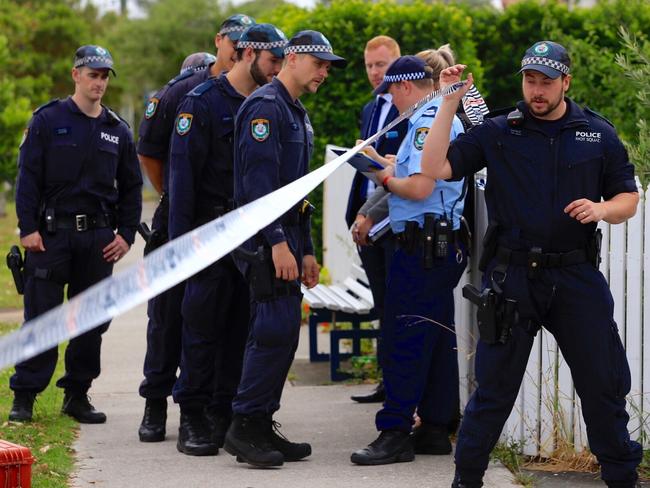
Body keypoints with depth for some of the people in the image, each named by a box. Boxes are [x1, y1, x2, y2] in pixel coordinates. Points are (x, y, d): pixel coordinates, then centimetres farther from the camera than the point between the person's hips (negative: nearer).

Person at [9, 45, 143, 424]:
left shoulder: (118, 130, 11)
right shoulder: (48, 120, 1)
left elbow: (132, 188, 15)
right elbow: (28, 177, -3)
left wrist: (126, 234, 5)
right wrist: (28, 228, -10)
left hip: (98, 237, 4)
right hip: (52, 234, -4)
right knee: (41, 317, -4)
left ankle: (78, 394, 14)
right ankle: (24, 396, 3)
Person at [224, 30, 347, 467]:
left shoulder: (299, 116, 21)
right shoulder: (266, 107, -11)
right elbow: (259, 179, -20)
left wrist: (306, 250, 22)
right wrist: (278, 243, -24)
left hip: (286, 235, 10)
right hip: (264, 237, -10)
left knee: (282, 333, 9)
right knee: (275, 329, -14)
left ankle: (262, 427, 13)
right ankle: (244, 427, -10)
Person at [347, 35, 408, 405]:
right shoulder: (370, 110, 17)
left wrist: (375, 215, -15)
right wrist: (358, 214, 10)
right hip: (369, 219, 8)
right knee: (384, 306, 9)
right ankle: (390, 382, 13)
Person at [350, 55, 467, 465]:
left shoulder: (426, 122, -15)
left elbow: (420, 188, -23)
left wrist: (387, 179, -6)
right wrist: (390, 167, 17)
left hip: (423, 244, -10)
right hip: (448, 244, 11)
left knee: (404, 339, -8)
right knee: (439, 339, 12)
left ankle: (395, 434, -7)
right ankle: (435, 429, 17)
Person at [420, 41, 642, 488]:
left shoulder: (598, 134, 7)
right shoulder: (498, 133, 2)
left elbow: (628, 199, 11)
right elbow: (435, 167, -6)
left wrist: (602, 209, -12)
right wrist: (450, 102, -11)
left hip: (577, 275, 1)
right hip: (513, 277, -1)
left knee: (605, 383, 5)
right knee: (495, 386, 4)